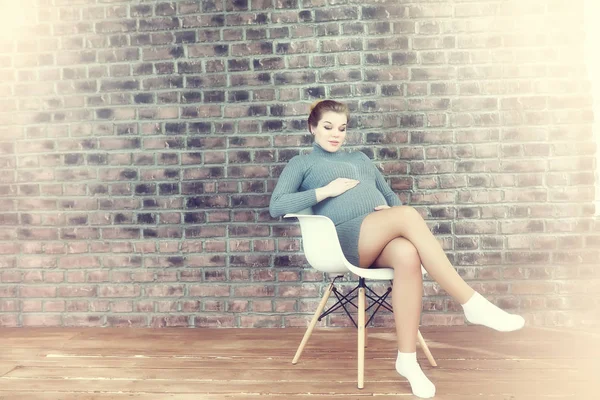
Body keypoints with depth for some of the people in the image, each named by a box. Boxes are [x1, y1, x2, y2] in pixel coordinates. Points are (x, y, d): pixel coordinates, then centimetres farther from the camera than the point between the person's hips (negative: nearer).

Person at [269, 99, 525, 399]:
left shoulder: (360, 158, 32)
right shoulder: (301, 164, 17)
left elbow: (390, 195, 30)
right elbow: (276, 207, 1)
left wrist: (394, 211, 4)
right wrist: (325, 191, -6)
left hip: (381, 240, 5)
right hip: (345, 239, -4)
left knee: (408, 255, -34)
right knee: (408, 215, -32)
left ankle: (407, 359, -26)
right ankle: (472, 304, -28)